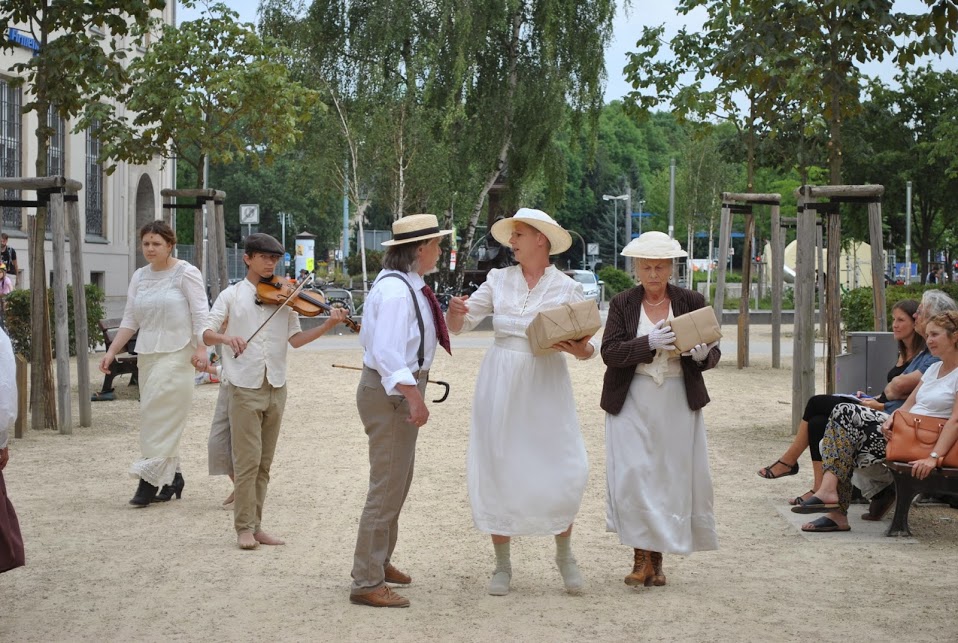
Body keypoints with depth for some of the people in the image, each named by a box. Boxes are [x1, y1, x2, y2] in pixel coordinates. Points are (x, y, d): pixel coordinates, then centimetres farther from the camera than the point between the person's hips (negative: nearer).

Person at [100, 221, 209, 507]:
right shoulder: (139, 277, 13)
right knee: (164, 418, 7)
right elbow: (130, 319, 14)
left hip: (176, 354, -6)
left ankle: (151, 478, -11)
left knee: (159, 413, -12)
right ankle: (173, 475, 15)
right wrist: (112, 351, 6)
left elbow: (200, 314, -9)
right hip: (147, 354, 6)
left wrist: (201, 348, -20)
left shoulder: (186, 273, -4)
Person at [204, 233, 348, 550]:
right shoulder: (232, 295, 2)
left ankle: (256, 525, 18)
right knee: (248, 461, -5)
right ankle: (244, 527, 4)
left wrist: (327, 326, -14)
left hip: (275, 389, 4)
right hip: (244, 388, -3)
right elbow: (206, 334, -4)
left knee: (264, 463, 10)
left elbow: (296, 338, 1)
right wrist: (226, 337, -26)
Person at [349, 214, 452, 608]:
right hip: (391, 393, -11)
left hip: (399, 389, 11)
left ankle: (379, 561, 37)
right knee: (387, 487, -7)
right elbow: (387, 351, -29)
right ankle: (367, 583, -1)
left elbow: (373, 338, 14)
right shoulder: (396, 291, -22)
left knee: (396, 483, 22)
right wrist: (413, 397, -33)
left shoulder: (404, 285, 10)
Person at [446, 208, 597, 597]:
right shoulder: (498, 280, 6)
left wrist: (579, 350, -22)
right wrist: (455, 311, -15)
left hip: (545, 389, -2)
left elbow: (591, 344, 0)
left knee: (562, 473, -6)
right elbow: (459, 326, 7)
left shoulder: (566, 288, -1)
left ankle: (564, 554, 20)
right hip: (499, 386, 2)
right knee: (497, 473, 4)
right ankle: (502, 564, 18)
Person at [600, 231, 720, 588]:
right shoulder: (622, 303, 3)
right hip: (632, 402, -1)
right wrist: (650, 342, -22)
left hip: (678, 402, 1)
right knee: (633, 476, -8)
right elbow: (610, 353, -7)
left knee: (673, 476, 2)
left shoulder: (691, 302, 5)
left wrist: (704, 354, -20)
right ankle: (642, 556, -1)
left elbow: (713, 353, 4)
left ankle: (657, 558, 14)